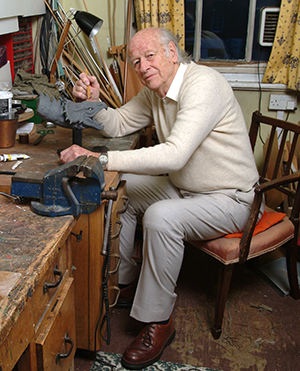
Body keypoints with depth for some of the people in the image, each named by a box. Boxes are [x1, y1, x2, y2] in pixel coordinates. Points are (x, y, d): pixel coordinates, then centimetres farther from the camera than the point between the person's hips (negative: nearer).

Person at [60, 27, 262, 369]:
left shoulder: (203, 84, -27)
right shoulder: (155, 91, 3)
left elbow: (175, 155, -39)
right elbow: (118, 125, 10)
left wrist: (100, 159, -40)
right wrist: (94, 102, -12)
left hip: (227, 199, -9)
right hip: (181, 186, 9)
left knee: (161, 217, -32)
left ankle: (157, 321, -13)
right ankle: (123, 283, 15)